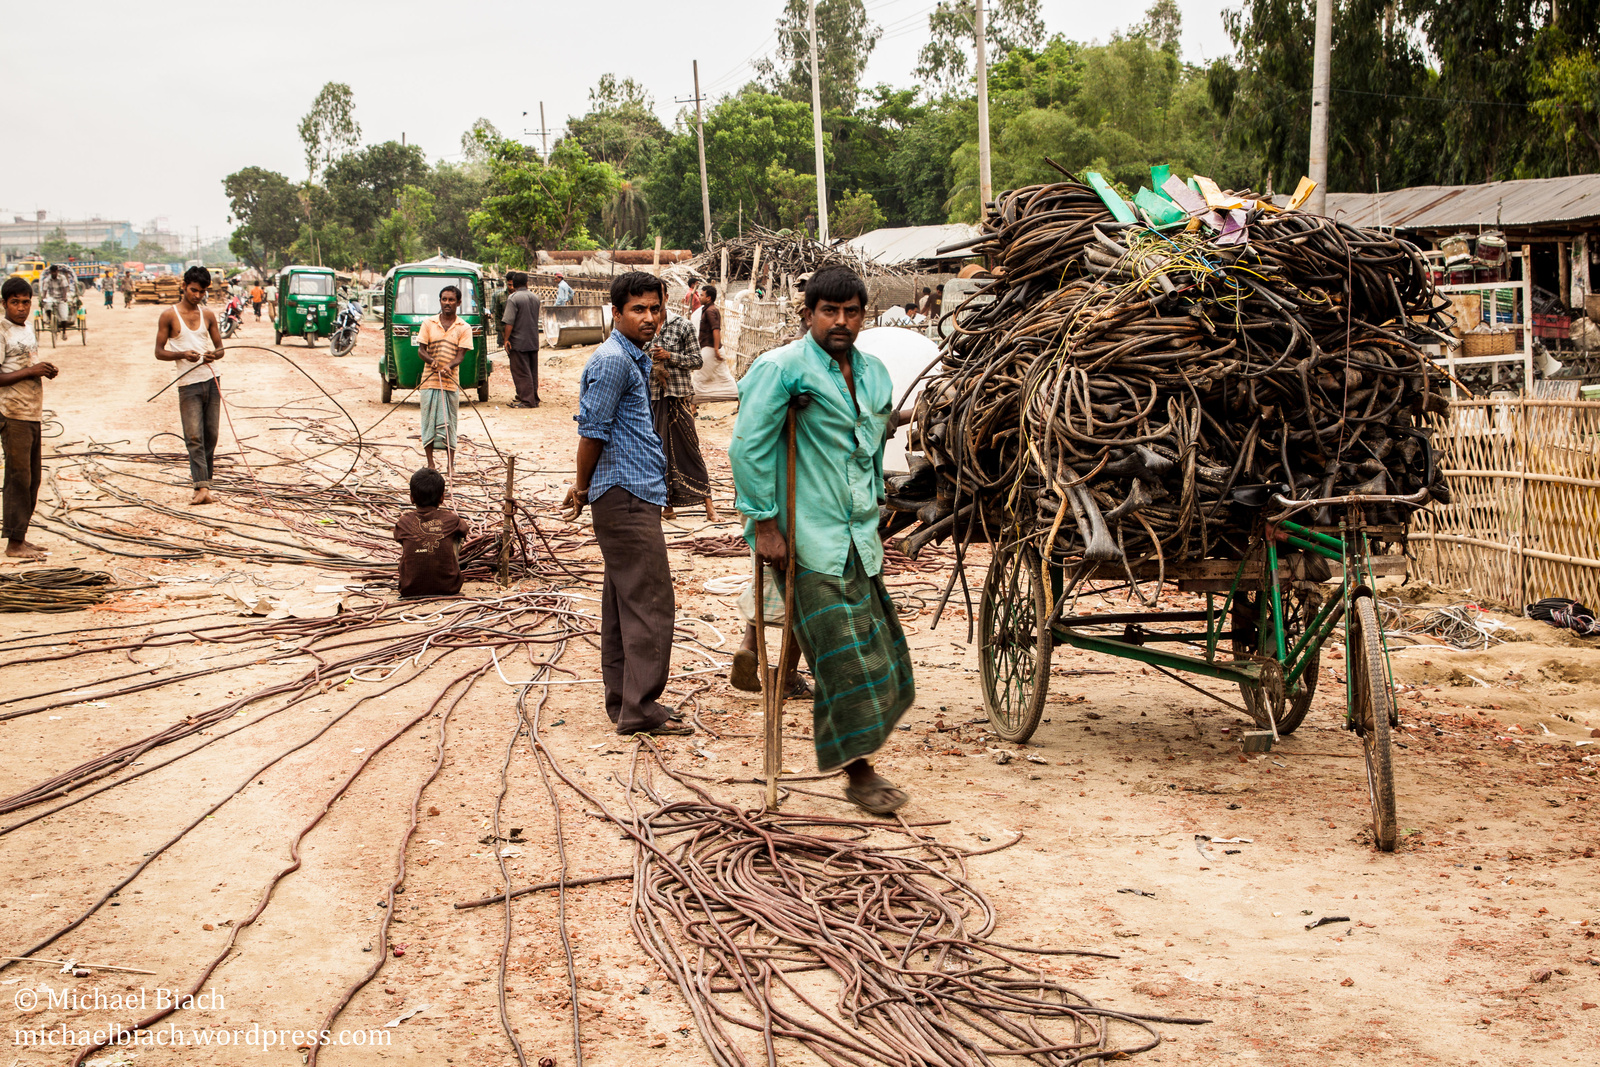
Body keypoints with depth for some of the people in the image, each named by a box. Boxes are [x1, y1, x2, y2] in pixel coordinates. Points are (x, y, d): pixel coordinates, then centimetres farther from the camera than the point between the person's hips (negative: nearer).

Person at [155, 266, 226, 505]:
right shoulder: (169, 316, -1)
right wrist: (182, 354, -19)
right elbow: (159, 351, -1)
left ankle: (203, 481, 14)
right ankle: (202, 487, -18)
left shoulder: (208, 315, 11)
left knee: (211, 435, 4)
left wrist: (214, 355, -10)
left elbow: (220, 347, 14)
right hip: (188, 384, -4)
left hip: (211, 380, 4)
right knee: (194, 438, -10)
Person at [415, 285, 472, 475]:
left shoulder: (464, 328, 4)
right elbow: (421, 349, 3)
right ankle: (430, 464, 10)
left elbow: (461, 355, -3)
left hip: (450, 381, -1)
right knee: (429, 422, 3)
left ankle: (451, 464, 11)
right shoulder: (428, 324, 7)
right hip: (429, 381, 1)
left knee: (449, 423, 3)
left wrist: (448, 366, -24)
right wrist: (432, 361, -19)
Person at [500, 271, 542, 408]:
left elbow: (509, 322, -19)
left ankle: (527, 400, -5)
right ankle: (534, 398, 18)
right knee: (532, 371, 13)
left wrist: (506, 339, -13)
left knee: (521, 372, -3)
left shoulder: (513, 298, -14)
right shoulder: (535, 297, 8)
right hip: (534, 341, 7)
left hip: (518, 342, -7)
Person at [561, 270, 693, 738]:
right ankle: (641, 708, -9)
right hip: (628, 494, -10)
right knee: (649, 600, -10)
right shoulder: (613, 360, -13)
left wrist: (583, 485, 20)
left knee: (622, 599, 12)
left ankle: (622, 700, 17)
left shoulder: (635, 360, 19)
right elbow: (592, 431, -14)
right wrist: (584, 487, -3)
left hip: (627, 498, 10)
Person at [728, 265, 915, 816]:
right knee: (845, 656, -6)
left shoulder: (875, 374, 12)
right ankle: (858, 773, 4)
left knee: (877, 647, 8)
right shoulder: (783, 368, -11)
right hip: (809, 539, -7)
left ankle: (856, 753, 21)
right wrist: (764, 523, -16)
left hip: (858, 537, 7)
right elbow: (747, 447, -13)